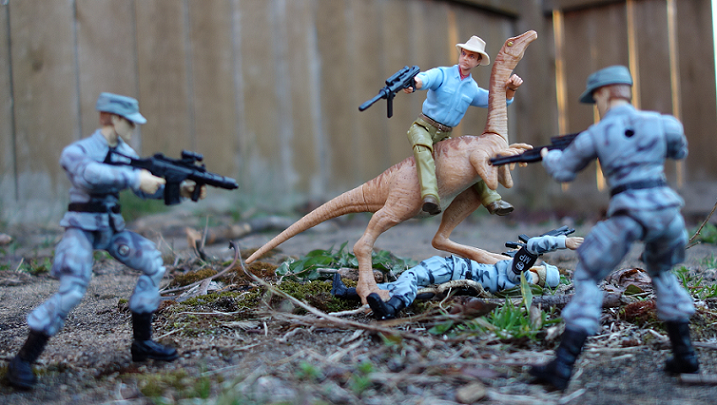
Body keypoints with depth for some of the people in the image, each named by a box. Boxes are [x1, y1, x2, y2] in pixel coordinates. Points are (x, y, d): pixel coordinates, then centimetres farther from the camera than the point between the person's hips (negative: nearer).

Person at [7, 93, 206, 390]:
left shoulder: (124, 152, 6)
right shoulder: (77, 151, -16)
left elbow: (146, 187, 11)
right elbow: (88, 173, -39)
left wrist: (179, 189, -4)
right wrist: (135, 178, -44)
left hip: (111, 228, 8)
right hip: (81, 228, -7)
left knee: (153, 264, 1)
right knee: (72, 290, -22)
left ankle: (142, 343, 11)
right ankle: (23, 360, -10)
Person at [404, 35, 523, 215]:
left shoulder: (473, 90, 10)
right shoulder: (442, 74, -6)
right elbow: (424, 78, -28)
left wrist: (511, 87, -11)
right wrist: (412, 84, -53)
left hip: (443, 137, 6)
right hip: (422, 127, -6)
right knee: (423, 147, -37)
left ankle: (492, 200, 17)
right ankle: (430, 196, -54)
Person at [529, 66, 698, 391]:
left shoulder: (594, 135, 3)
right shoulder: (660, 122, 8)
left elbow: (562, 171, 18)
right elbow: (680, 151, 30)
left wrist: (549, 156, 40)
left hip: (628, 217, -4)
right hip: (667, 210, 4)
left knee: (586, 279, 9)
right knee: (661, 273, 31)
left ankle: (562, 367, 0)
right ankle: (685, 356, 30)